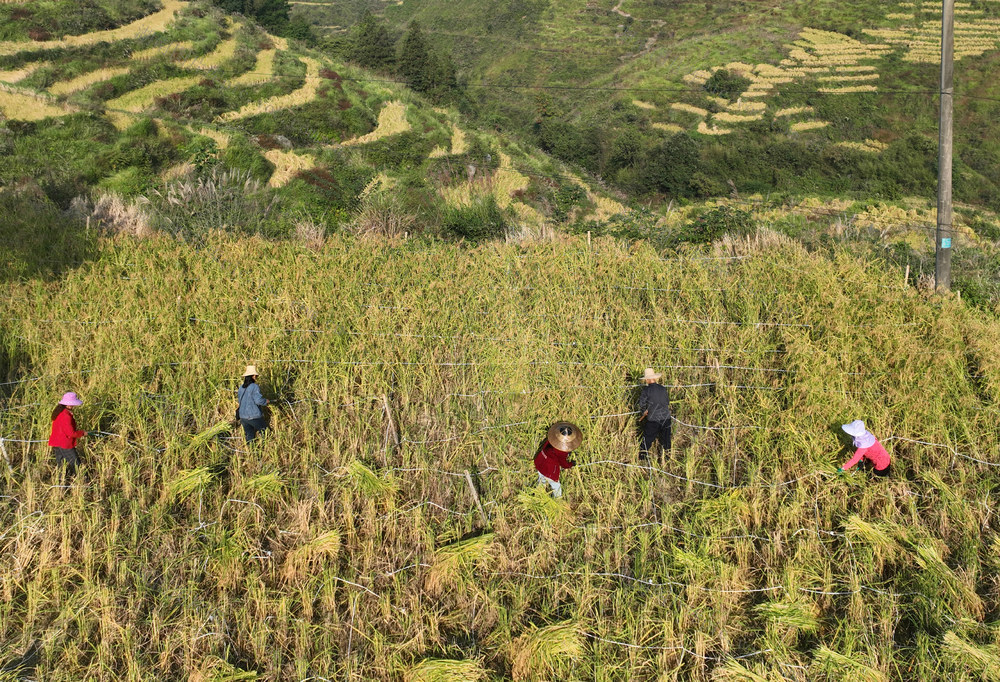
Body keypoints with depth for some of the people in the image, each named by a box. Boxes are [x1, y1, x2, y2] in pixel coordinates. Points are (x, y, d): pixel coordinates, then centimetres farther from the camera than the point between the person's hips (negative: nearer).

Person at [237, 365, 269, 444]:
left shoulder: (241, 388, 9)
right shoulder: (254, 387, -13)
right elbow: (258, 400, -20)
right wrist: (266, 401, -1)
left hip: (243, 416, 6)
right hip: (254, 416, -6)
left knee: (249, 436, 11)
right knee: (264, 430, 11)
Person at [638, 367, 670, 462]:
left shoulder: (646, 390, -8)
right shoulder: (663, 389, 4)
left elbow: (641, 404, -4)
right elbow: (667, 402, 14)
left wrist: (644, 411, 14)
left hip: (653, 419, -3)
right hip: (665, 417, 4)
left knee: (647, 437, 6)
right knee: (665, 437, 15)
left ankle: (642, 456, 9)